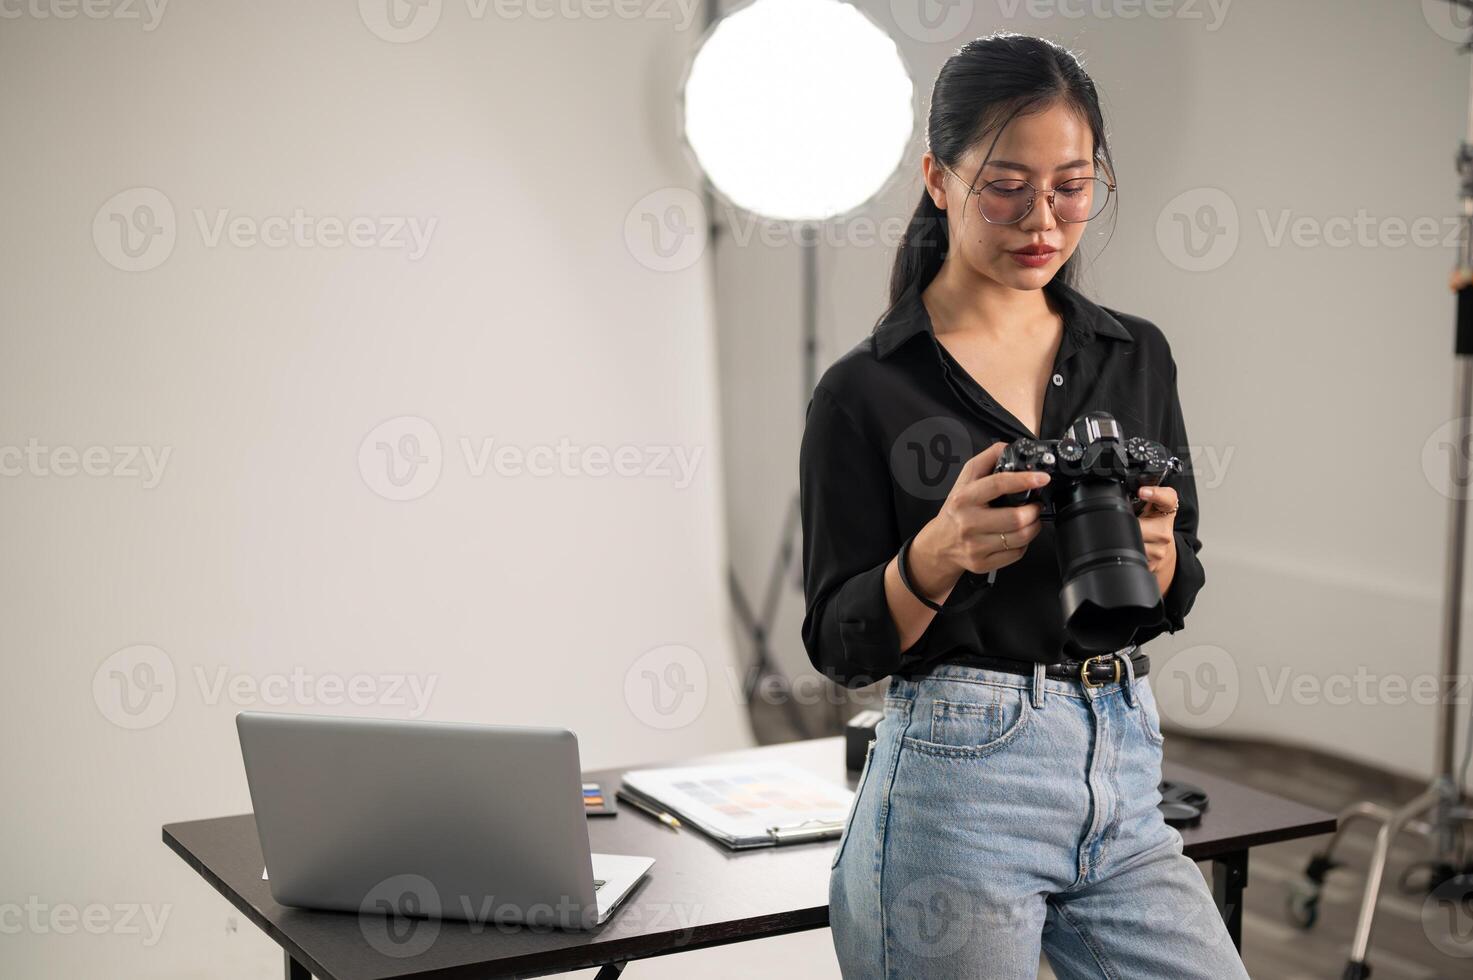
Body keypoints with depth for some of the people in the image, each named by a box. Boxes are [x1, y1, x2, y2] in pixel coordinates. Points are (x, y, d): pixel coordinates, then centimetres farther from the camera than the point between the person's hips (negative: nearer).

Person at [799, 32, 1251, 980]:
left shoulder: (1136, 356, 8)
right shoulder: (867, 391, -6)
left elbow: (1174, 603, 10)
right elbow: (842, 645, -6)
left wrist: (1153, 547, -14)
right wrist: (939, 554, -25)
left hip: (1126, 768, 4)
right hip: (959, 781, -4)